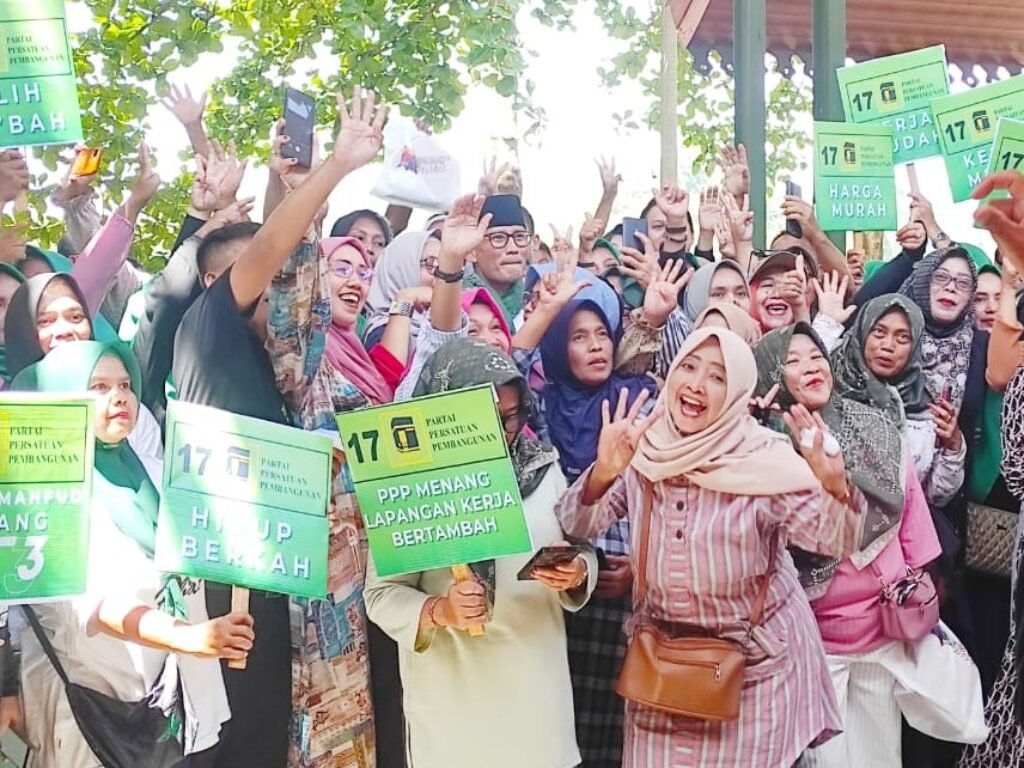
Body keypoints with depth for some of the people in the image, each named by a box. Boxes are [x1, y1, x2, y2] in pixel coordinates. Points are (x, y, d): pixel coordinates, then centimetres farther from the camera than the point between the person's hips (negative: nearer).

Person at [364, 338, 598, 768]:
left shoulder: (543, 467, 1)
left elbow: (583, 552, 8)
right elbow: (381, 594, -9)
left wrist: (576, 573, -13)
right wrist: (438, 612, -26)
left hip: (537, 685, 3)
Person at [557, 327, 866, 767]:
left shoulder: (767, 460, -14)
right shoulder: (642, 449, -8)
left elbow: (833, 541, -18)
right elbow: (577, 527, -12)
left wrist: (835, 485, -39)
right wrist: (602, 473, -31)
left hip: (756, 659, -2)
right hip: (663, 657, 2)